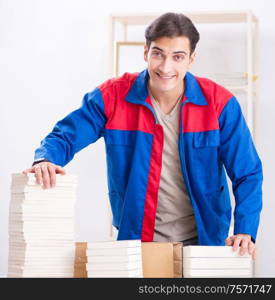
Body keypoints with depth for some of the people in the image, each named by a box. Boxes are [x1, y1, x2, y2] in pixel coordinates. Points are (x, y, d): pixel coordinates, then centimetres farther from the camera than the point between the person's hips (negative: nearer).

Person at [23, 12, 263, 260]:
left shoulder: (219, 103, -10)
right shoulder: (112, 96, -9)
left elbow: (248, 174, -8)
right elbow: (65, 136, -5)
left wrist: (245, 231, -21)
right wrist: (46, 160, -29)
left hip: (202, 239, 0)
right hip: (136, 238, 0)